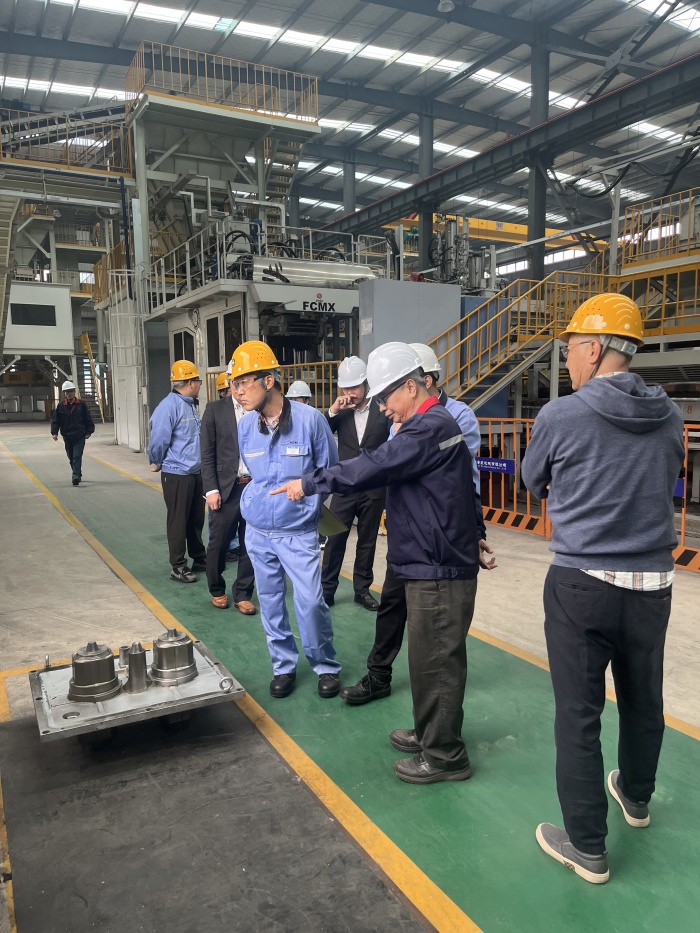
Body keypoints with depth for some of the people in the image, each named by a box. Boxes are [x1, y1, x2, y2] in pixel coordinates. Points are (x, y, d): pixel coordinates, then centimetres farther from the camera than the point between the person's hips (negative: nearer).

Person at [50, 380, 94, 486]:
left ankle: (76, 476, -20)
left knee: (77, 456, -14)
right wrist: (54, 433, -6)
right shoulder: (60, 406, 3)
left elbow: (88, 419, 6)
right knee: (71, 458, 11)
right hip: (67, 436, 3)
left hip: (80, 436, -3)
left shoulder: (81, 404, 1)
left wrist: (89, 432, 0)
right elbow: (55, 421, 6)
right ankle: (78, 475, 26)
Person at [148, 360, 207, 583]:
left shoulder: (191, 406, 12)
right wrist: (157, 463, -4)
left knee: (196, 519, 17)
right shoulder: (169, 406, -18)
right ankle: (178, 567, 12)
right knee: (178, 521, 2)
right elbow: (159, 440, -18)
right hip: (177, 474, -8)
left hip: (196, 473, 8)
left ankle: (199, 559, 30)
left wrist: (202, 464, 14)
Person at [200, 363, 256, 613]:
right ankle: (217, 590, 30)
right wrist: (211, 490, -8)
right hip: (226, 488, -2)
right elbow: (207, 454, -2)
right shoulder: (215, 409, 1)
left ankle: (242, 594, 24)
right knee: (218, 544, 7)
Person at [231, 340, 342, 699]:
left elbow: (328, 472, -2)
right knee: (270, 603, 12)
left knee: (310, 602, -5)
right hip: (257, 531, 4)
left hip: (299, 532, -4)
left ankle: (326, 666, 19)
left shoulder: (309, 419, -14)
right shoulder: (245, 427, -1)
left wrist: (303, 496, -1)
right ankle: (284, 666, 30)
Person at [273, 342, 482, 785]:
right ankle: (429, 733, 36)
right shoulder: (434, 423, 15)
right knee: (430, 656, 20)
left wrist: (309, 483, -16)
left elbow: (372, 467, -25)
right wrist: (475, 535, 28)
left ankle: (444, 756, 16)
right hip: (433, 564, 11)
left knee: (435, 661, 1)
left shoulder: (431, 428, -19)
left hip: (439, 570, -11)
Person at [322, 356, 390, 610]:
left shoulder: (383, 411, -4)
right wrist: (332, 411, -17)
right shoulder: (340, 412, 2)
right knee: (335, 538, 2)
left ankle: (362, 589, 25)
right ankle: (327, 589, 15)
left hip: (374, 488, 0)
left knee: (367, 541, 11)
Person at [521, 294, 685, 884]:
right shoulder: (670, 418, 1)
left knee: (578, 716, 7)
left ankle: (588, 847, 19)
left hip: (582, 585, -5)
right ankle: (635, 796, 48)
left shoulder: (560, 416, -12)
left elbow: (534, 483, 4)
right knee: (644, 702, 23)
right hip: (653, 584, 6)